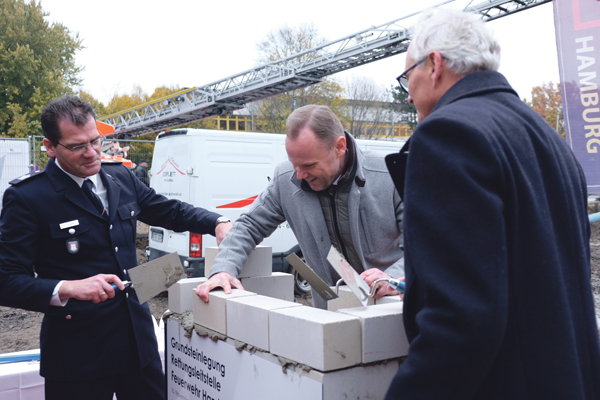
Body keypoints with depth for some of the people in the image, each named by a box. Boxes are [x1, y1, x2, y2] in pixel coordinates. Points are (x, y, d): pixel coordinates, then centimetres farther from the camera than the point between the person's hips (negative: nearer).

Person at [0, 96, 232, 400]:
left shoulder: (122, 178, 7)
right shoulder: (26, 197, -10)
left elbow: (174, 212, 18)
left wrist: (218, 224, 1)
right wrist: (68, 288, -28)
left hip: (138, 338, 6)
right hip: (78, 350, -5)